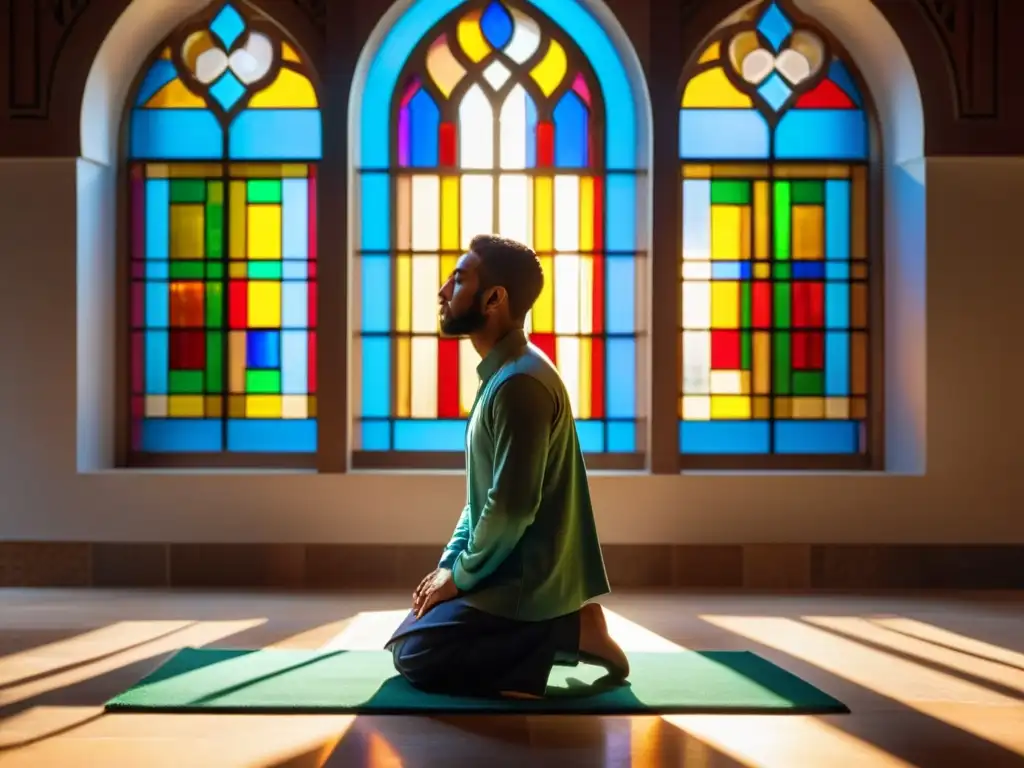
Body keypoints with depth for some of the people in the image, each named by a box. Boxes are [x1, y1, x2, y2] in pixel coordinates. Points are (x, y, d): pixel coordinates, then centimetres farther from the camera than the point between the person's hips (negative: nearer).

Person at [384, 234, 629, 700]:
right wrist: (449, 562, 6)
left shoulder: (520, 383, -22)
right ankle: (560, 630, 9)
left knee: (416, 658, -8)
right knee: (407, 636, 15)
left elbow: (512, 508, -25)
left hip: (526, 583, -10)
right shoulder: (501, 375, 11)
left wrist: (459, 576, -11)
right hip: (513, 574, 10)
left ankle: (567, 633, -5)